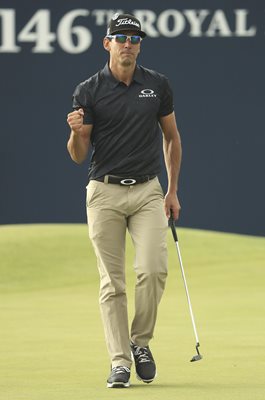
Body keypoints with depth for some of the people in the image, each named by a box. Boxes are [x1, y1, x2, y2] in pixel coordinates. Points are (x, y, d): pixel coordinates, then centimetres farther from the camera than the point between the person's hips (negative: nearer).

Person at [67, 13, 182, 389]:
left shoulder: (157, 85, 3)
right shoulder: (88, 91, -3)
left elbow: (171, 137, 15)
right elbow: (79, 155, -2)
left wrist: (172, 191, 11)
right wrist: (76, 132, -24)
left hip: (147, 191, 1)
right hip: (105, 192, -1)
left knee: (153, 269, -15)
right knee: (112, 283, -1)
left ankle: (141, 342, 6)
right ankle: (120, 361, 3)